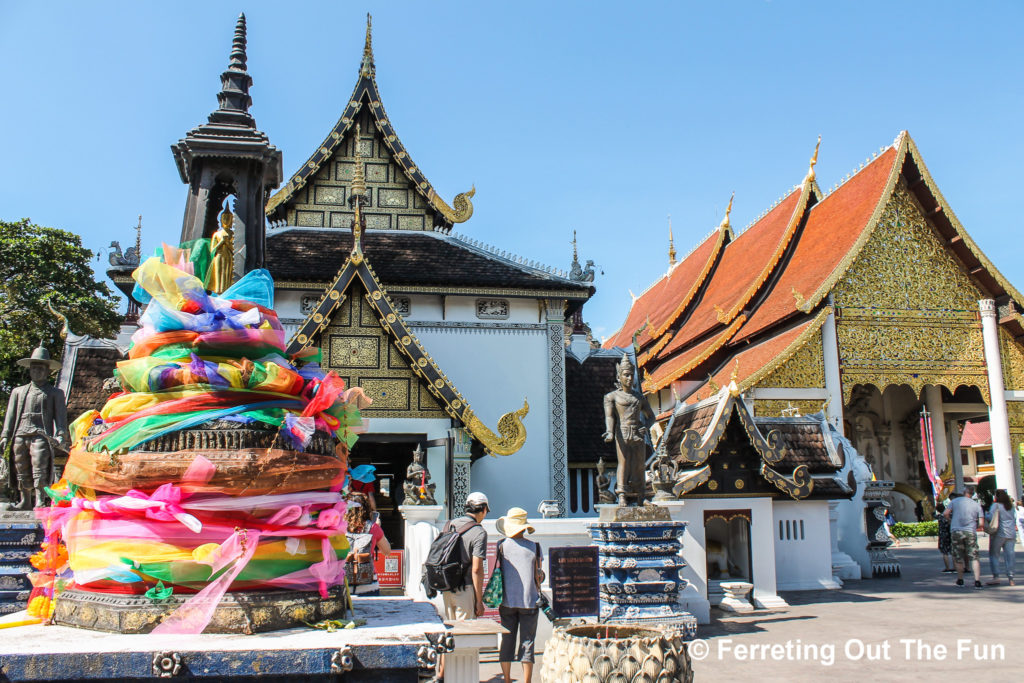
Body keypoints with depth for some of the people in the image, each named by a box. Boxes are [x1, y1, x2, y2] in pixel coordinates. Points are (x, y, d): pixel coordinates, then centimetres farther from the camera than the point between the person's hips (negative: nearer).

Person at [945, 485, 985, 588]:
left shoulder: (955, 501, 5)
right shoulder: (977, 505, 7)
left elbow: (946, 513, -4)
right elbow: (981, 523, 1)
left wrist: (951, 522, 14)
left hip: (956, 531, 0)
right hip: (971, 532, 0)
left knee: (958, 557, 9)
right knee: (974, 557, 0)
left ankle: (960, 580, 17)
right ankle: (977, 581, -9)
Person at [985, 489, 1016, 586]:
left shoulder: (996, 505, -8)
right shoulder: (1011, 506, 13)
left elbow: (991, 518, -17)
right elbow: (1015, 519, 19)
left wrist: (985, 516, 2)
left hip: (999, 533, -6)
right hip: (1011, 533, 6)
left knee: (994, 555, 0)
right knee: (1009, 556, 6)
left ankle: (996, 577, -9)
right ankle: (1010, 578, 3)